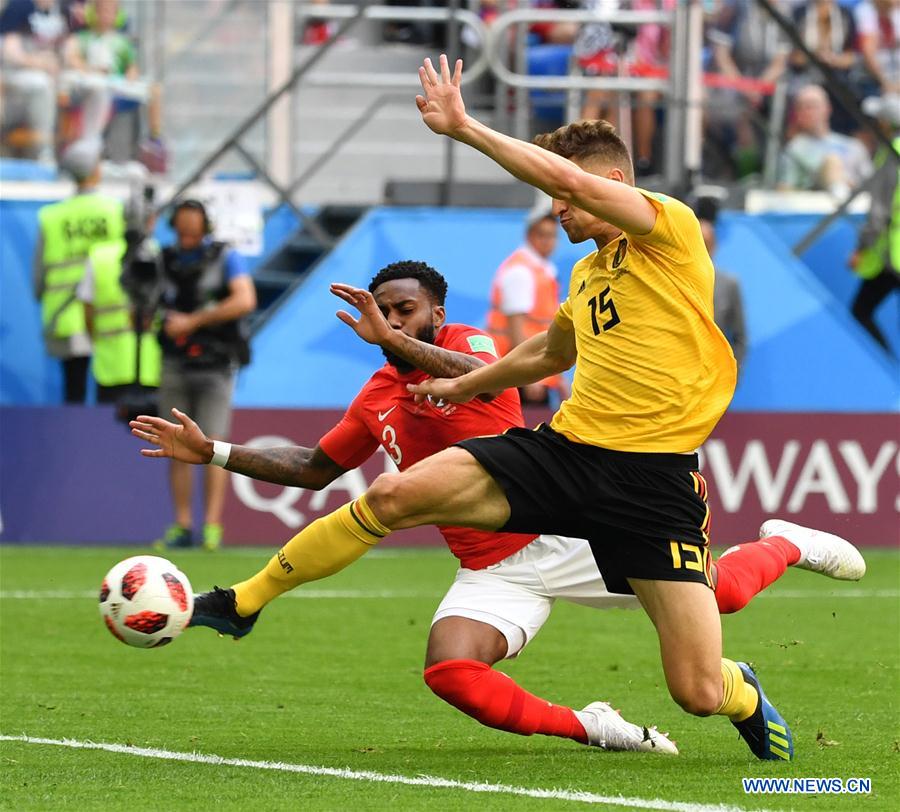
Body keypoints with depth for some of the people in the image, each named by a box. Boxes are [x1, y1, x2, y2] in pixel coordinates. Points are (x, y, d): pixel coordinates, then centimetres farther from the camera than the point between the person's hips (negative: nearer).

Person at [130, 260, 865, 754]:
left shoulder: (468, 341, -4)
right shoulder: (376, 402, 13)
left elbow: (474, 373, -30)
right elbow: (313, 469, 24)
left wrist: (393, 340, -45)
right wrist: (211, 452, 17)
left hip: (559, 533, -5)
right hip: (491, 572, 5)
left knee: (713, 594, -14)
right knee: (447, 670, -27)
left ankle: (786, 547, 23)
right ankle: (590, 729, -9)